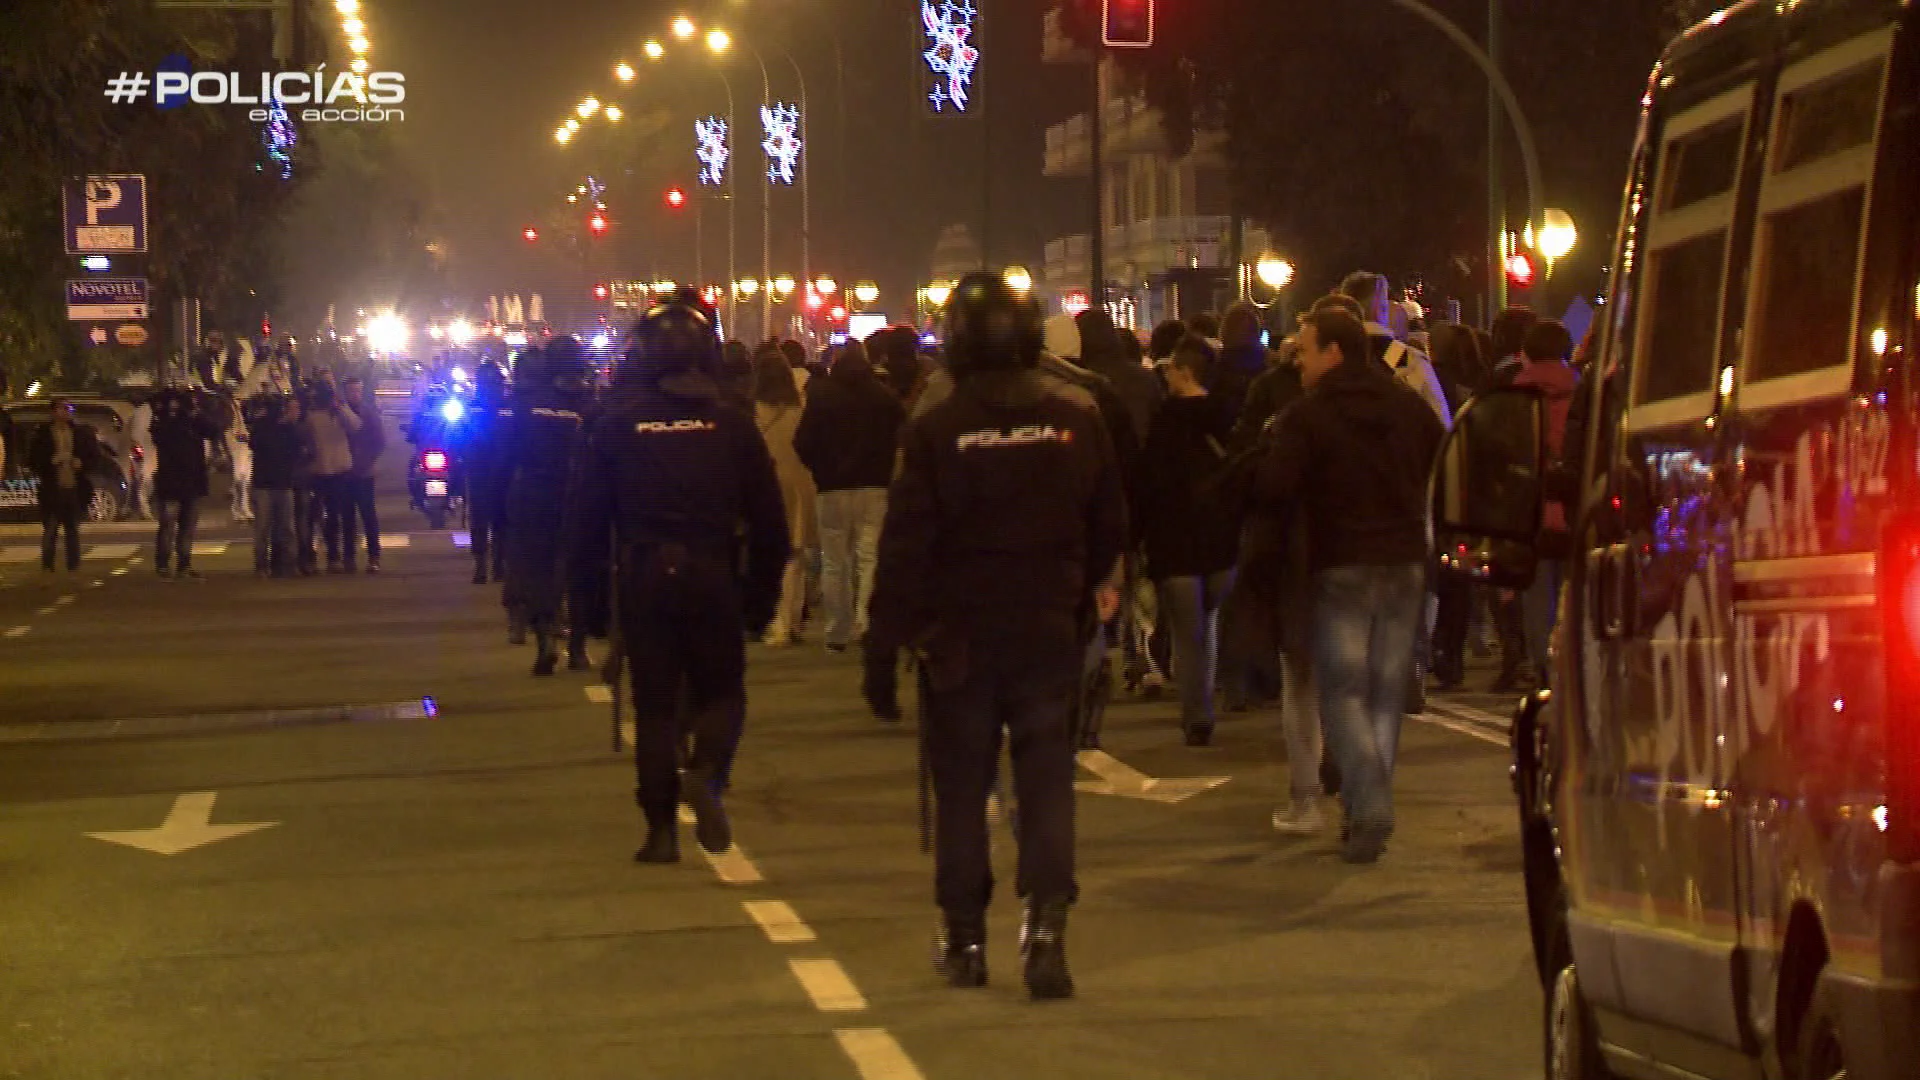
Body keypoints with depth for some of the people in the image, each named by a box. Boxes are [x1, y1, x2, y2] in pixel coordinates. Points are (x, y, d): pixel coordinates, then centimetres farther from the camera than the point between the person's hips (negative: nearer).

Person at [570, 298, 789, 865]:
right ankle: (707, 773, -16)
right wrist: (762, 598, 11)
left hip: (643, 579, 0)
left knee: (655, 704, 9)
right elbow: (768, 523, 2)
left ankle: (662, 829, 5)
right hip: (713, 578, 0)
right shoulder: (731, 425, 0)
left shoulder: (617, 425, -1)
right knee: (721, 692, 13)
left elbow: (588, 517, 0)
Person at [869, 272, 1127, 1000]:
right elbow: (1110, 526, 8)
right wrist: (1087, 589, 25)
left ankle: (965, 938, 13)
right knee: (1046, 783, 3)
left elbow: (906, 541, -10)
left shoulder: (935, 433, -12)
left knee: (961, 789, 9)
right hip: (1050, 633, 2)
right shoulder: (1076, 425, -3)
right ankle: (1046, 925, -13)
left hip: (959, 638, -1)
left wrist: (894, 627, 0)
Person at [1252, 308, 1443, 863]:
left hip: (1341, 567, -5)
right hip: (1405, 565, 5)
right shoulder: (1409, 406, 7)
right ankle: (1373, 809, 13)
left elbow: (1272, 487, -18)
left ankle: (1369, 809, -18)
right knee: (1387, 692, 11)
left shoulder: (1308, 414, -10)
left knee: (1342, 691, -2)